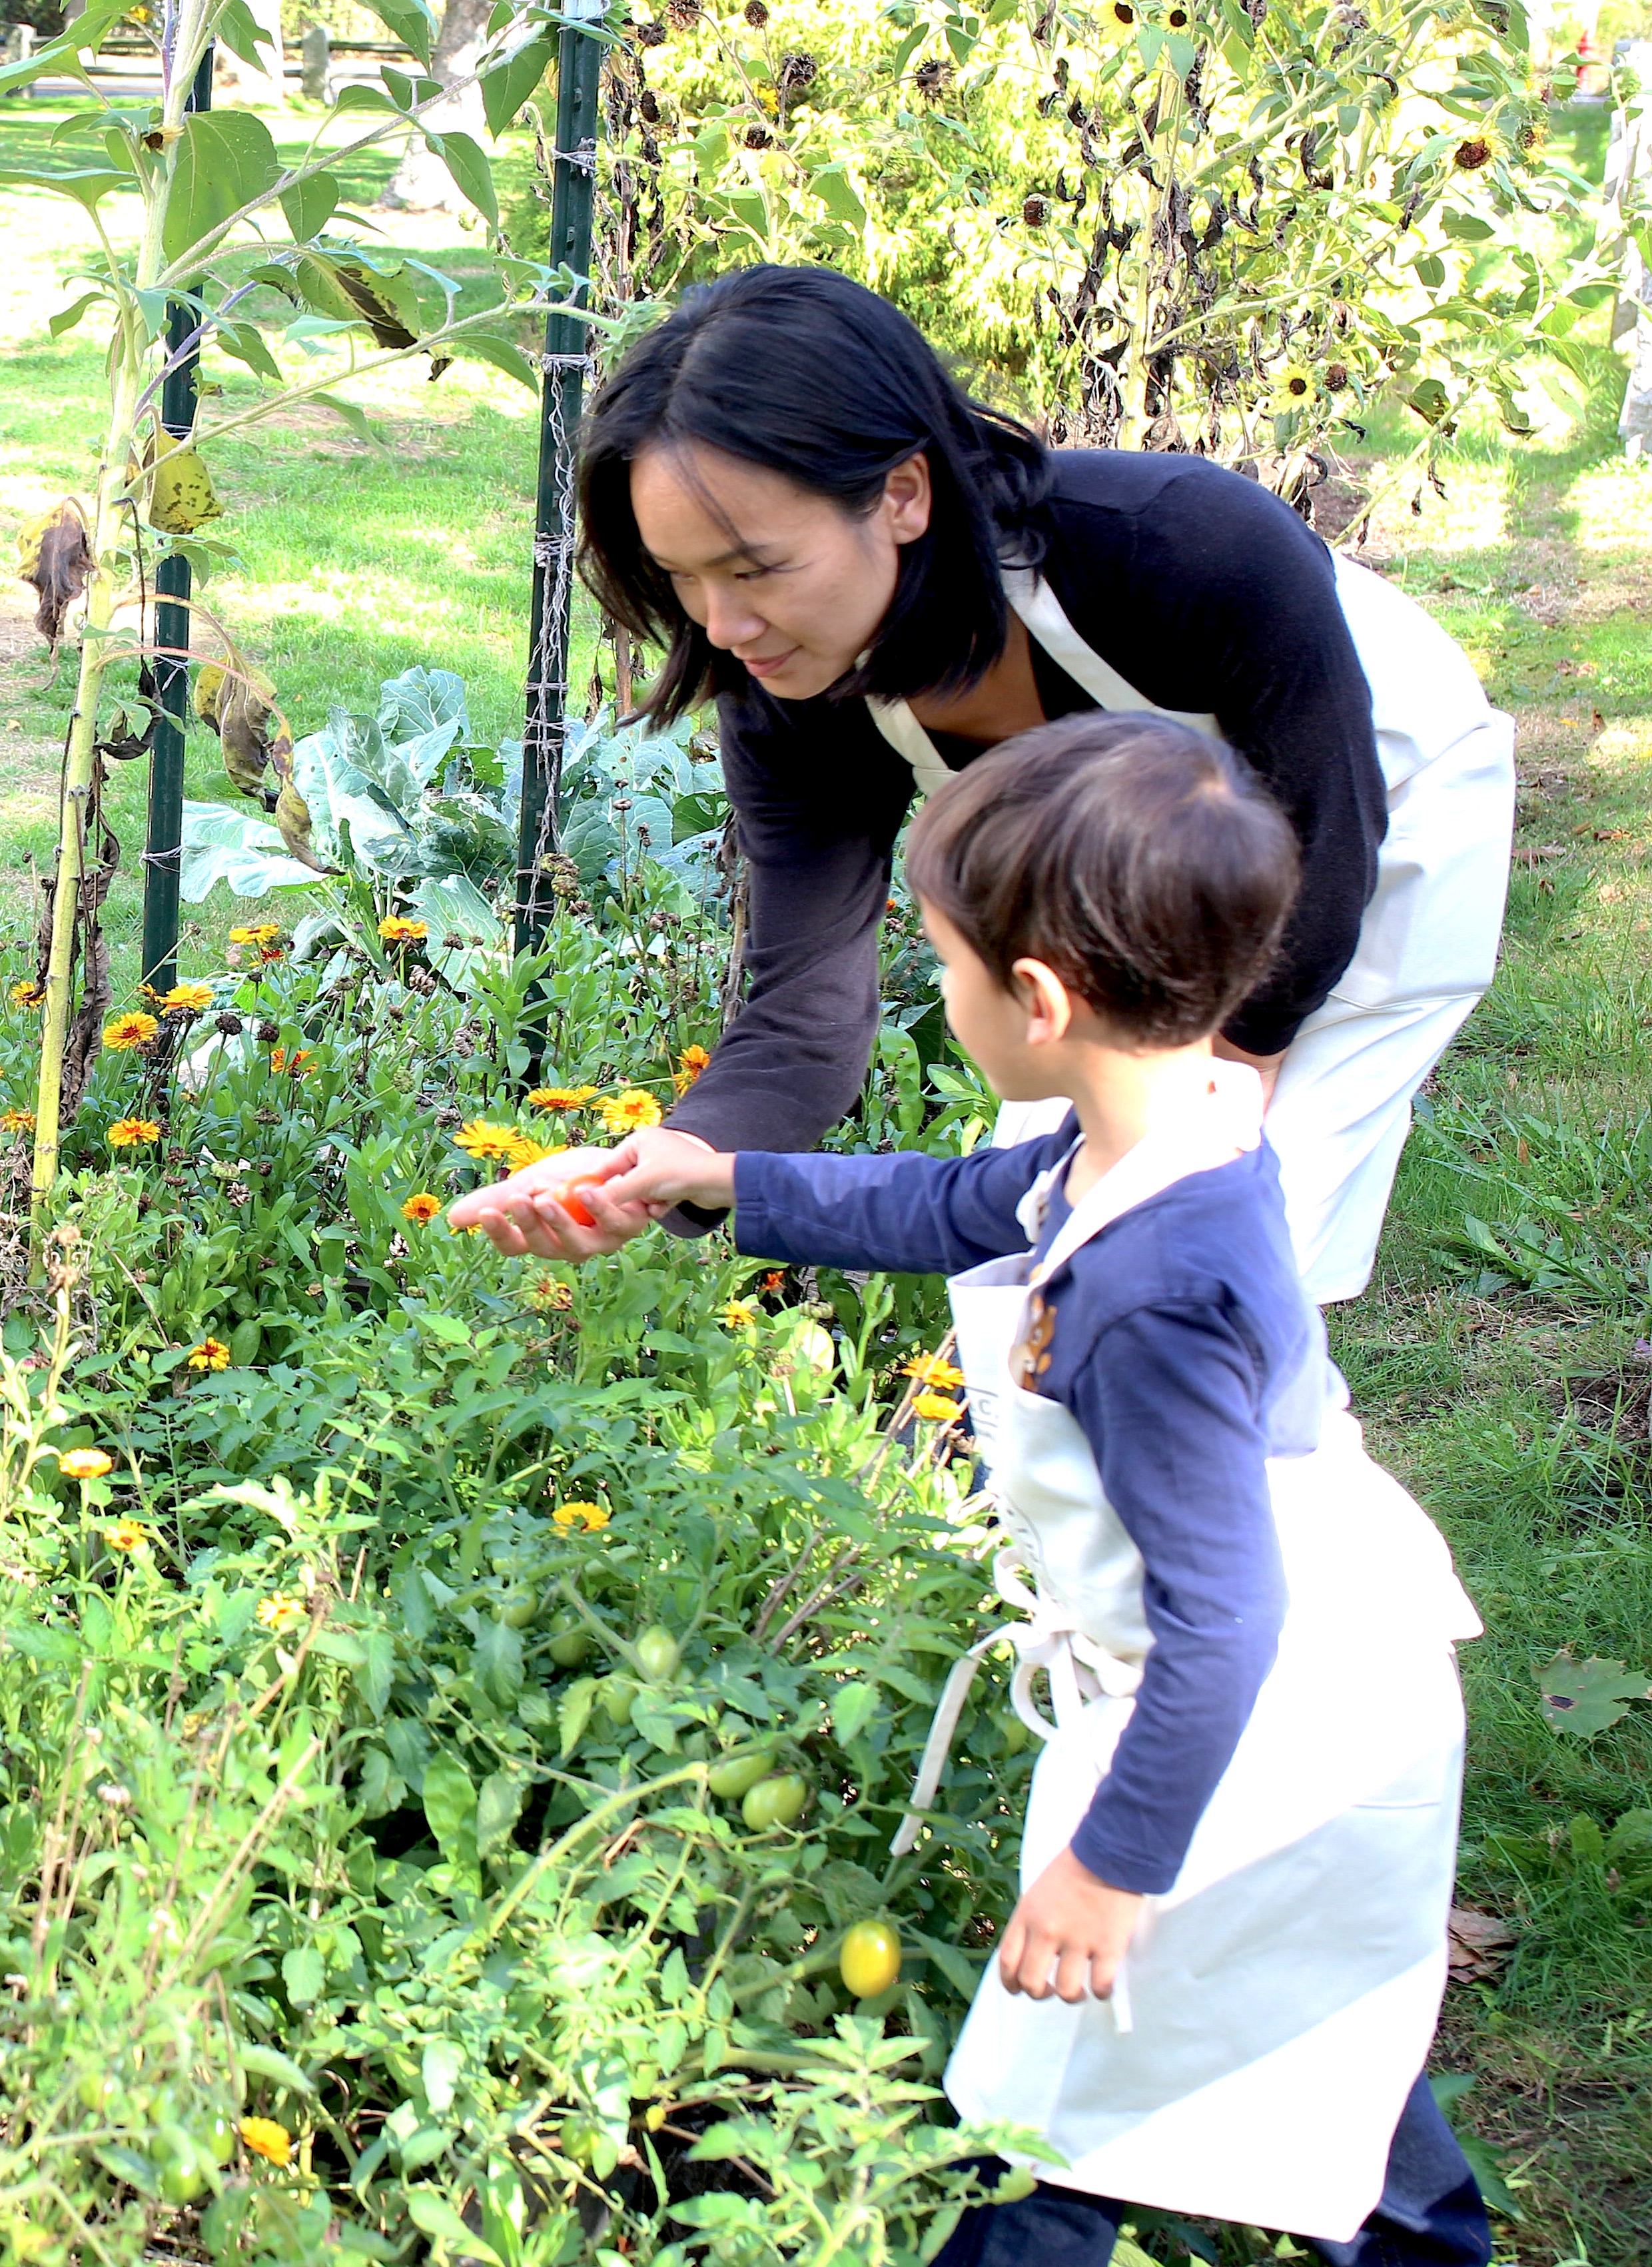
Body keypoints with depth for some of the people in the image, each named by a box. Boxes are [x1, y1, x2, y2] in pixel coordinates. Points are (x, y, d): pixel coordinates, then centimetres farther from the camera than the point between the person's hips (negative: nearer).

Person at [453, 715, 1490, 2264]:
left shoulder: (1148, 1299, -37)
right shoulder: (1184, 1126, -7)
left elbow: (1217, 1620, -31)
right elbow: (948, 1210, 11)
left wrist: (1115, 1860, -21)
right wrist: (709, 1181, 15)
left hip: (1241, 1742, -10)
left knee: (1067, 2074, 10)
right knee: (1301, 2003, 31)